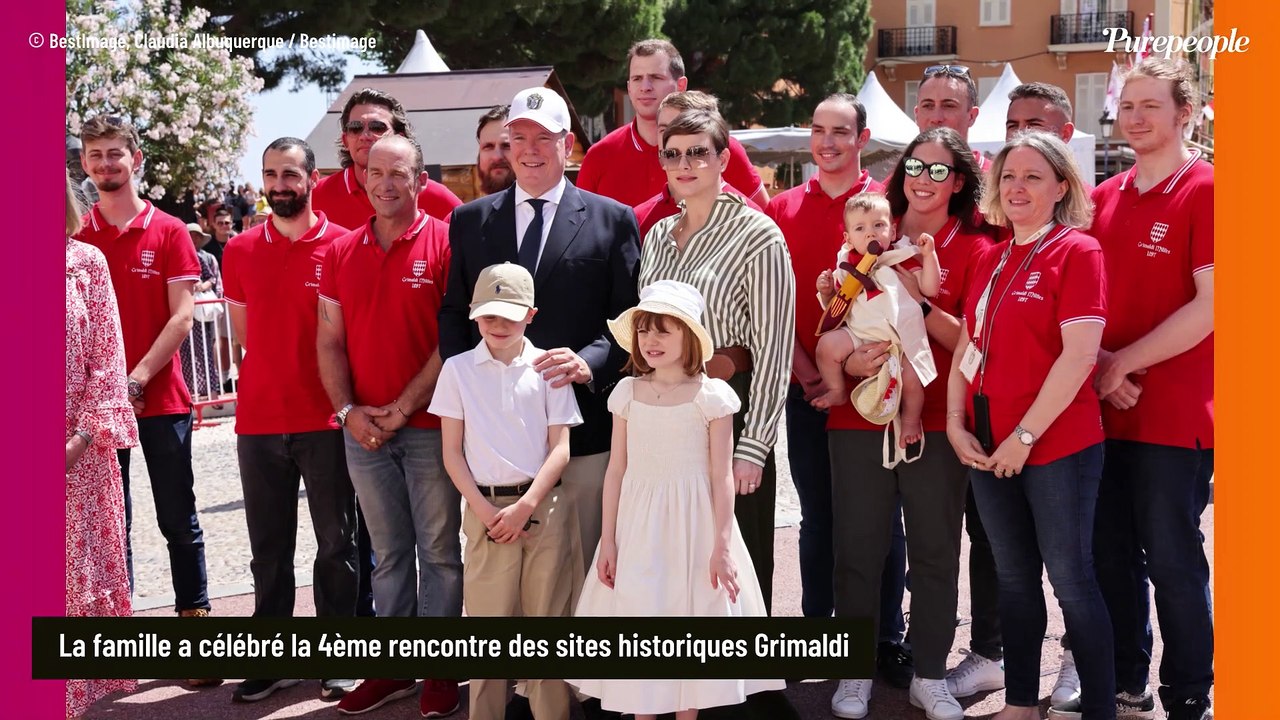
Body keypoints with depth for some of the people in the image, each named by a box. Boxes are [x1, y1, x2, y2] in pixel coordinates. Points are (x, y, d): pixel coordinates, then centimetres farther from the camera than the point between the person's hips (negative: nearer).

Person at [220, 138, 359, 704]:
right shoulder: (240, 252, 7)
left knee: (336, 544, 6)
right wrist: (272, 381, 10)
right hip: (258, 421, 3)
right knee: (269, 549, 11)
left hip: (326, 421, -3)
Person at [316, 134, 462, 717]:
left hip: (429, 424, -4)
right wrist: (347, 410, -4)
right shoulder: (341, 252, 8)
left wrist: (402, 409, -12)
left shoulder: (446, 243, -6)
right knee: (388, 552, 12)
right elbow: (329, 340, 9)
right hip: (362, 428, 4)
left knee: (438, 550, 4)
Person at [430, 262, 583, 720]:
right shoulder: (458, 369, 5)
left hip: (545, 506, 0)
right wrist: (484, 510, -7)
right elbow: (452, 452, 4)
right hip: (485, 507, 0)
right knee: (487, 616, 2)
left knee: (547, 615, 4)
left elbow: (560, 447, 1)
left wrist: (525, 506, -9)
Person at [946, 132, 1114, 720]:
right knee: (1013, 577, 14)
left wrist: (1026, 435, -17)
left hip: (1057, 445, -6)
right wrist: (956, 424, 2)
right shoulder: (990, 260, 12)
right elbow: (967, 347, 15)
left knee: (1070, 580, 0)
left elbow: (1079, 354, -17)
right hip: (987, 446, 7)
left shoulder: (1077, 252, -8)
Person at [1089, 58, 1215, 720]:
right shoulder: (1104, 198, 11)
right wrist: (1098, 365, -5)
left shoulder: (1205, 190, -8)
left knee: (1171, 559, 2)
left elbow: (1209, 306, -15)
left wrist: (1122, 363, -13)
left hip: (1175, 414, -6)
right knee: (1111, 555, 15)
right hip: (1104, 410, 6)